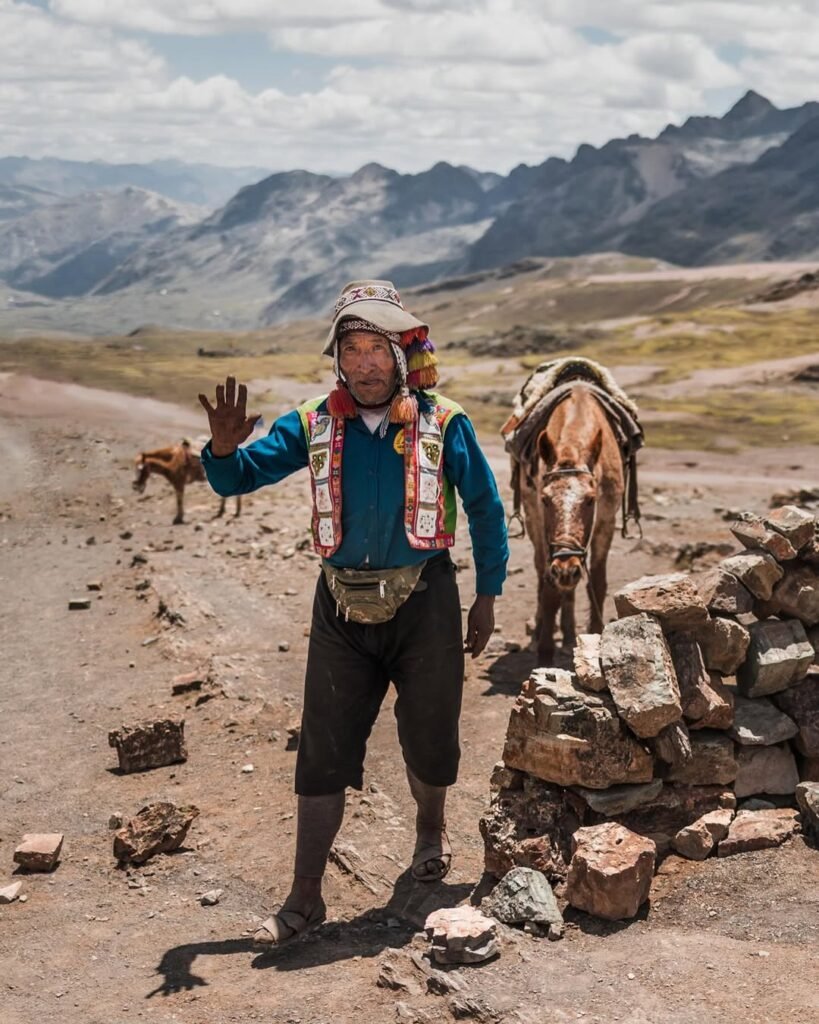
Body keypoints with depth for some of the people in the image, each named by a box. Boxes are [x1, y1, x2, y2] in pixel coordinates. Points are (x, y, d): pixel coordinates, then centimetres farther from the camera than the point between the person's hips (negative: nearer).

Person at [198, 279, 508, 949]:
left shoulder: (443, 424, -6)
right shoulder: (313, 427, -1)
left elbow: (486, 508, 3)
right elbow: (237, 477, -2)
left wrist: (487, 597, 3)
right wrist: (224, 449, -25)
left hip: (423, 604, -1)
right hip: (342, 609, 1)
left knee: (430, 742, 12)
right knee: (323, 754, 3)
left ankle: (431, 828, 45)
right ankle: (305, 898, 12)